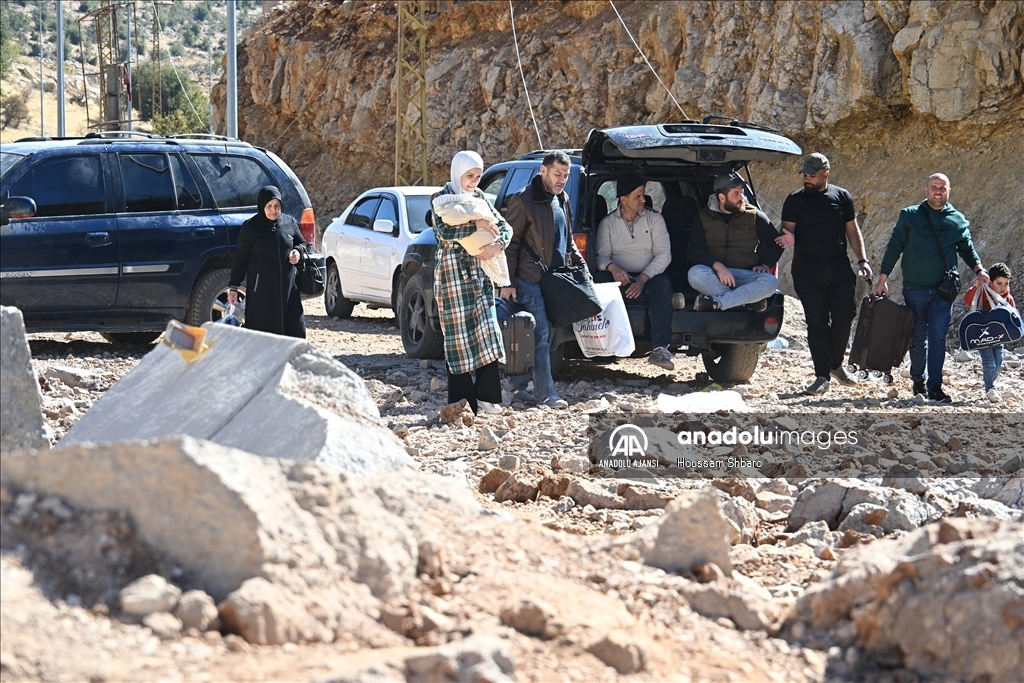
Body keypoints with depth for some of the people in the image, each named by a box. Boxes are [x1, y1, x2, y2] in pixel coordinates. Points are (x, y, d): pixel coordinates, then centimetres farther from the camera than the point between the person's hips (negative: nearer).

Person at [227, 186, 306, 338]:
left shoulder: (289, 223, 7)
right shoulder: (251, 227, -2)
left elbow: (302, 244, 22)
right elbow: (240, 259, 1)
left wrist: (298, 252, -2)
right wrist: (233, 286, -3)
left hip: (288, 286, 4)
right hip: (262, 289, -4)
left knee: (296, 329, 1)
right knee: (263, 332, -3)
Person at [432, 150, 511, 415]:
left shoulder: (479, 198, 13)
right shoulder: (441, 199, -4)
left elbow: (504, 227, 8)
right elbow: (445, 231, -21)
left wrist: (498, 244, -13)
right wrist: (476, 224, -23)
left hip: (479, 272, 6)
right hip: (452, 272, -6)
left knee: (487, 330, -2)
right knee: (459, 335, -5)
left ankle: (486, 396, 3)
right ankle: (463, 401, -2)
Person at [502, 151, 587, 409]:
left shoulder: (562, 200, 15)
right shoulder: (523, 201, -9)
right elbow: (510, 244, -10)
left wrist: (580, 265, 14)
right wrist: (507, 282, -14)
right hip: (530, 281, -8)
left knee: (542, 336, 8)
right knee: (540, 335, -10)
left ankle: (519, 387, 15)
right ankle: (547, 394, -11)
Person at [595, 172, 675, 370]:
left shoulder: (654, 218, 9)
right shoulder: (608, 223, 11)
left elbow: (664, 254, -1)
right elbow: (601, 255, 0)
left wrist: (642, 279, -17)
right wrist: (612, 267, -26)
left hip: (649, 278, 0)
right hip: (621, 280, 0)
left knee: (662, 285, -36)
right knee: (600, 278, -32)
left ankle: (660, 348, -43)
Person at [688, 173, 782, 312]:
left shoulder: (754, 215, 10)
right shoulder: (703, 217, 8)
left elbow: (776, 244, 15)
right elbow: (695, 251, -2)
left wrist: (765, 265, -4)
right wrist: (717, 265, -21)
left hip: (744, 275, 1)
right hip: (714, 276, -1)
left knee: (770, 282, -32)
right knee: (695, 274, -36)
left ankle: (714, 303, -34)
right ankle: (748, 300, -32)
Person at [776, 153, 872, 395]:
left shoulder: (841, 197, 6)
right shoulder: (795, 200, 2)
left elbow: (852, 231, 11)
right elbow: (787, 231, 0)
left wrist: (862, 260, 2)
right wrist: (789, 239, -24)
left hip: (839, 268, 2)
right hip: (807, 269, -1)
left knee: (844, 317, 1)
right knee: (817, 322, -2)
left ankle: (836, 364, 23)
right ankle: (822, 376, 1)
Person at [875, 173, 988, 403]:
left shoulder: (957, 220, 7)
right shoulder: (910, 216, 3)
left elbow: (967, 248, 17)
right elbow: (895, 246, 4)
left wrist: (978, 270, 1)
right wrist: (883, 278, -1)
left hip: (944, 289, 0)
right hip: (915, 288, 0)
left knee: (938, 337, -7)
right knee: (918, 338, 6)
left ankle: (934, 386, -7)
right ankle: (918, 380, 24)